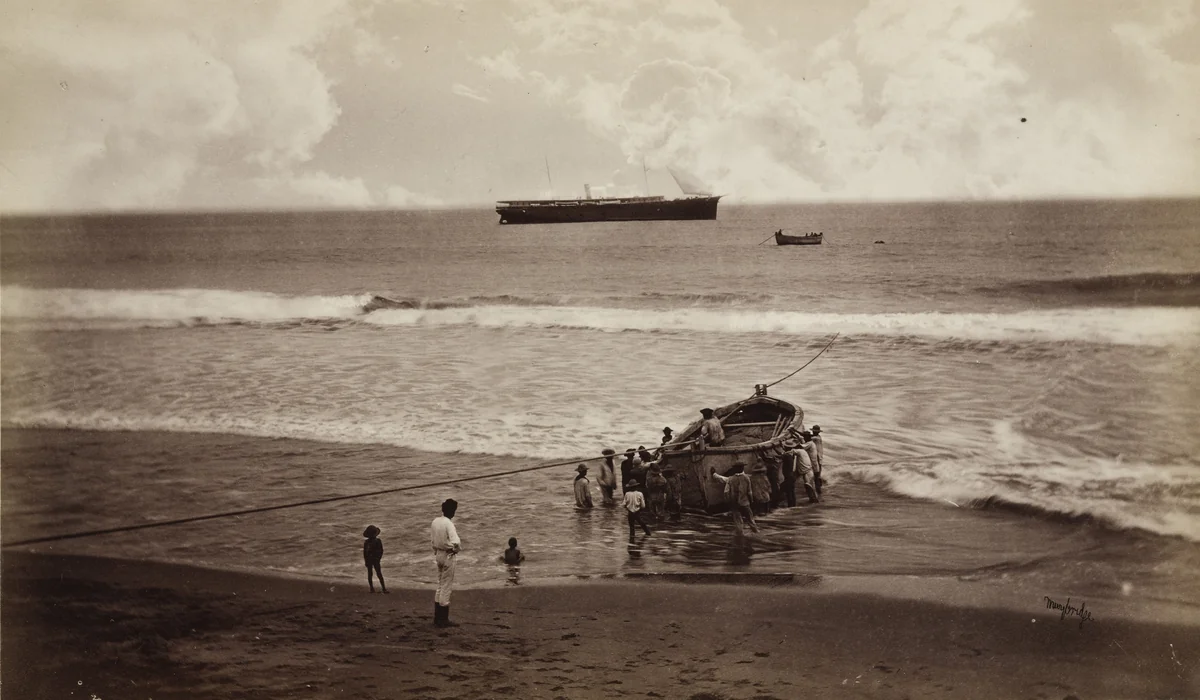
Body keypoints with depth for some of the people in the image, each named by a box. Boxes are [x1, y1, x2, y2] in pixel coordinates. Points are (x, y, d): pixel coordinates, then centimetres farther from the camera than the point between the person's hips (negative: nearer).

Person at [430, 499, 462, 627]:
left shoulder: (434, 522, 4)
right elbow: (456, 542, -30)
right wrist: (458, 549, -10)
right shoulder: (448, 524, -20)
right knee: (446, 587, 0)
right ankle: (443, 619, 4)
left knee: (440, 585, 17)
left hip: (438, 554, 8)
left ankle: (437, 617, 22)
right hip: (448, 555, -8)